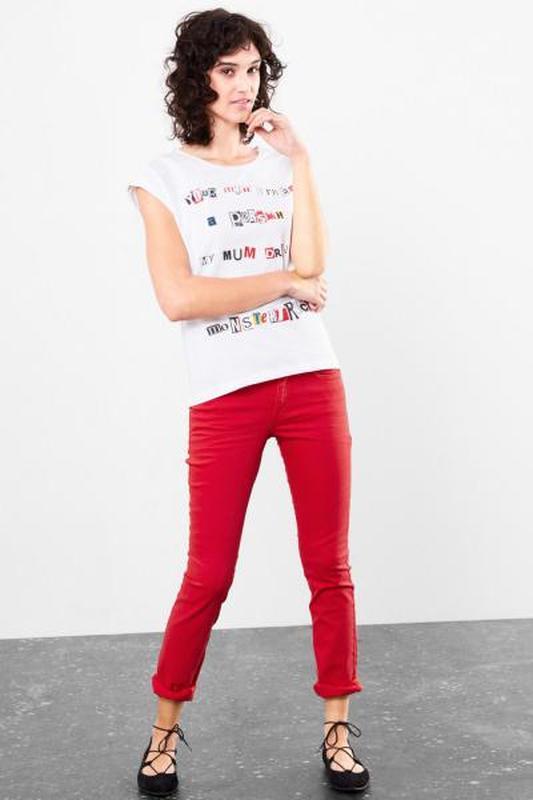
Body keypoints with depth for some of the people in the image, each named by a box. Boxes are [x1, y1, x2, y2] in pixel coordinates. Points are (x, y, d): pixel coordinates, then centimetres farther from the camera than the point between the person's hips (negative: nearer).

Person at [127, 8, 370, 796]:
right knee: (208, 577, 1)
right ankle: (166, 728, 22)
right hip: (225, 398, -3)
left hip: (312, 383, 3)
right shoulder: (164, 177, 3)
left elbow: (311, 264, -4)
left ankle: (338, 729, 20)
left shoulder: (279, 162, 12)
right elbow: (179, 297, -12)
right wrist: (285, 283, -8)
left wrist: (299, 162, -4)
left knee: (330, 565, 6)